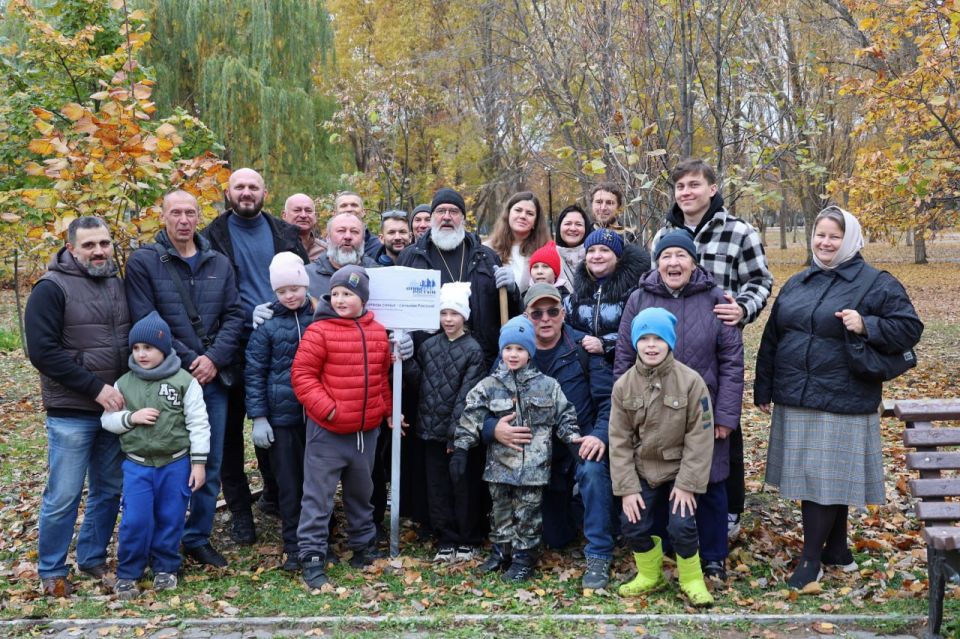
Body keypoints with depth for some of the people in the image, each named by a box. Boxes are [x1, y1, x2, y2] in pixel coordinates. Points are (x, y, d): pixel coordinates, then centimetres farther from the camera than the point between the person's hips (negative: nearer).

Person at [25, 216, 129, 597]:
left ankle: (93, 559, 28)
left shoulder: (118, 284, 11)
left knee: (109, 491, 12)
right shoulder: (53, 288, -8)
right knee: (63, 496, 0)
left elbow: (134, 338, 20)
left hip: (115, 408, 6)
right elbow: (42, 351, -15)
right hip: (71, 414, -6)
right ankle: (51, 572, 16)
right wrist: (96, 388, -18)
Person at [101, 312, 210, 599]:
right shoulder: (124, 384, 1)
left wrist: (198, 462, -7)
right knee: (134, 520, 0)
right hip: (136, 465, 1)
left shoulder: (185, 381, -7)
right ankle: (127, 572, 17)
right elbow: (107, 420, 6)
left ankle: (165, 567, 27)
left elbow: (198, 424, -6)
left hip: (176, 464, -1)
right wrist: (131, 417, -14)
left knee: (170, 518, 9)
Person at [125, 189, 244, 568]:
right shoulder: (143, 262, -2)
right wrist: (187, 362, -13)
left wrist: (215, 359, -11)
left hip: (213, 378, 4)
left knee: (210, 465, 10)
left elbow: (234, 316, 4)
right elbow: (145, 322, -9)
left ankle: (198, 538, 25)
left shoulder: (219, 264, 10)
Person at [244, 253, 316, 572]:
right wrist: (258, 417, -5)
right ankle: (293, 547, 20)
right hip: (282, 416, -1)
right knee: (289, 484, 8)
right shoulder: (267, 325, -2)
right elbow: (254, 373, -1)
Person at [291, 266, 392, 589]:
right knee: (318, 496, 0)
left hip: (366, 430, 5)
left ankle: (364, 546, 37)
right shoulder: (319, 331, -12)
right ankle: (312, 559, 8)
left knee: (361, 492, 21)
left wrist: (388, 409, 16)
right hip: (327, 431, -5)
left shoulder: (378, 332, 5)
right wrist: (326, 408, -20)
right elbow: (302, 374, -13)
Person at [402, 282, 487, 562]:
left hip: (461, 432, -4)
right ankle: (446, 541, 20)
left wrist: (456, 431, -16)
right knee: (437, 488, 9)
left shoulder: (473, 350, -6)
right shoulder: (428, 345, 7)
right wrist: (407, 361, -11)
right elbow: (418, 382, 6)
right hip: (432, 429, 4)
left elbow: (466, 394, -12)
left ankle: (467, 541, 19)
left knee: (464, 488, 6)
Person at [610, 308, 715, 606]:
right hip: (642, 470, 3)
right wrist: (627, 487, -9)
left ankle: (692, 579, 13)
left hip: (680, 469, -3)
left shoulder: (691, 381, -15)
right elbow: (619, 440, -4)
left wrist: (687, 483, -15)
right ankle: (649, 574, 23)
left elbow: (700, 437, -13)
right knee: (632, 525, -5)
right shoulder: (624, 385, -7)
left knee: (681, 526, -15)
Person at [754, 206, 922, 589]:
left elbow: (910, 328, -5)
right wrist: (763, 389, 15)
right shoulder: (796, 284, 13)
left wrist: (866, 326, -21)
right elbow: (771, 339, 16)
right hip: (795, 401, 6)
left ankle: (811, 558, 10)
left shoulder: (877, 284, -2)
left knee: (825, 478, -2)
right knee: (818, 477, 14)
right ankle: (837, 550, 28)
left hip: (841, 404, -5)